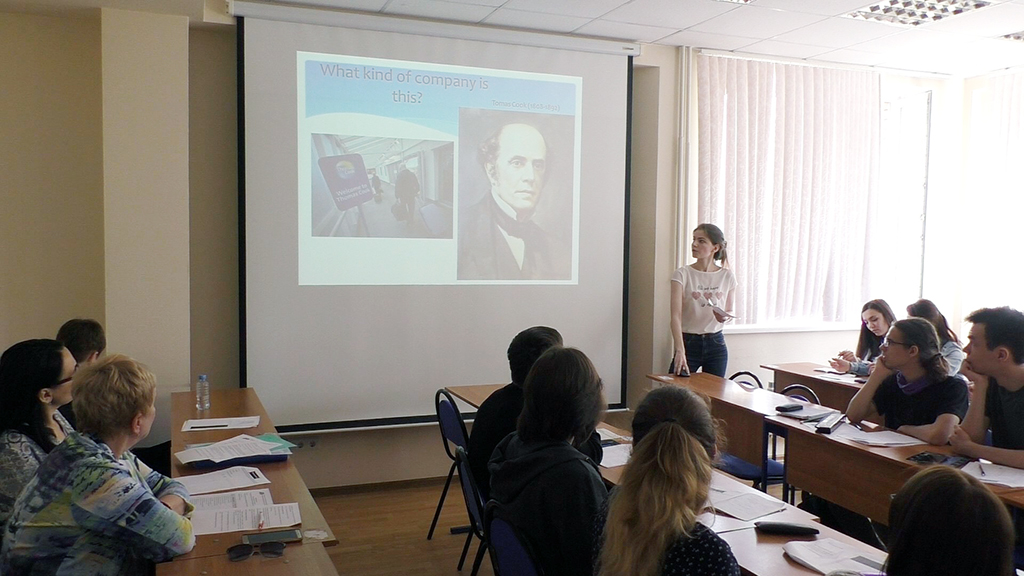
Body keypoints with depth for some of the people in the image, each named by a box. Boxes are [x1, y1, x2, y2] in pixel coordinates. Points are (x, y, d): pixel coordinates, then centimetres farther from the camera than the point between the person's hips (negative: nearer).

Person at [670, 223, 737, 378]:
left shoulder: (727, 277, 1)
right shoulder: (682, 275, -9)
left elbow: (729, 311, 13)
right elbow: (676, 315, -18)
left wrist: (725, 317, -12)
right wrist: (680, 350, -31)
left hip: (716, 343, 3)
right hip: (688, 343, -2)